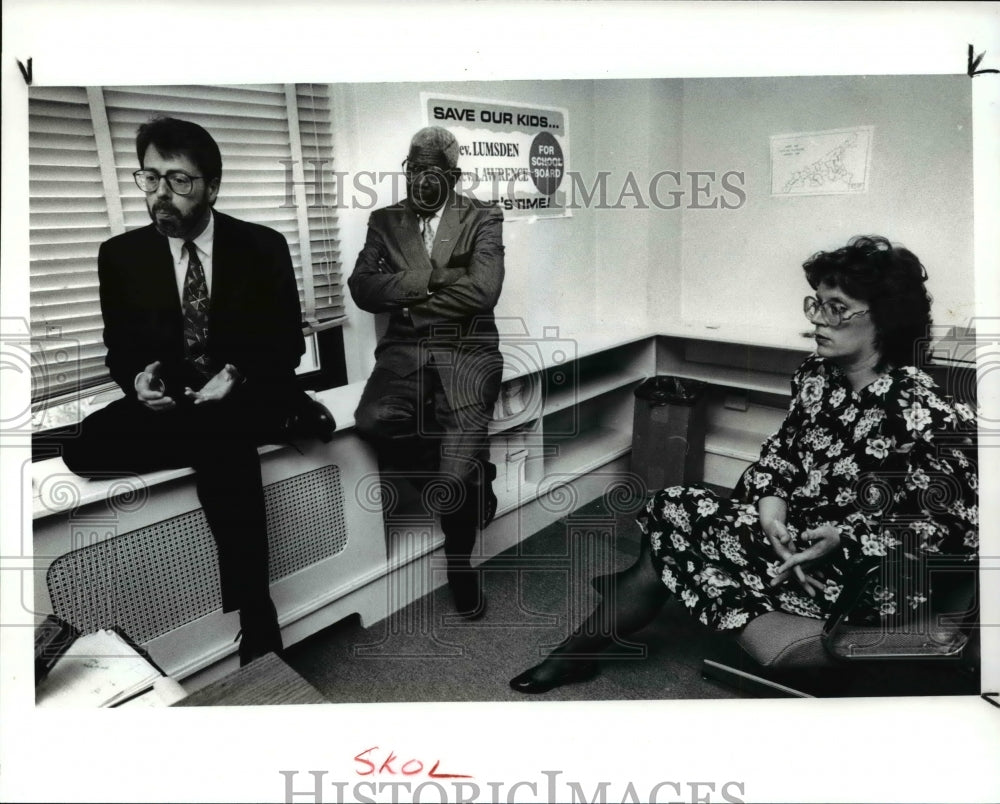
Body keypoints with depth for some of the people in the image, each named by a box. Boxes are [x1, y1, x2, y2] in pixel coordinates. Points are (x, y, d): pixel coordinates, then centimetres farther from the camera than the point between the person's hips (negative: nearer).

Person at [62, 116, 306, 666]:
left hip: (248, 395, -2)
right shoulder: (120, 254, 4)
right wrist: (138, 377, -15)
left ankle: (255, 616, -24)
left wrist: (237, 373, -20)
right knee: (84, 449, -27)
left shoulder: (263, 247, -2)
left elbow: (288, 342, -1)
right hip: (165, 397, 3)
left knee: (222, 441, -37)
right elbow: (118, 348, 8)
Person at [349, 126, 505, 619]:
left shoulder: (483, 219, 8)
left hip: (467, 348, -2)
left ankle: (459, 562, 10)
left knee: (459, 460, -21)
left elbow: (483, 290, -8)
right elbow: (362, 288, 3)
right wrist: (425, 280, -8)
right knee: (374, 420, -30)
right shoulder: (385, 221, 16)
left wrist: (411, 296, -2)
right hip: (405, 348, 3)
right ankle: (471, 479, -1)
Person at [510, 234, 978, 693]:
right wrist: (770, 495, -11)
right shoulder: (815, 376, -2)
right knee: (672, 509, -3)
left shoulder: (925, 415, -24)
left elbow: (959, 525, -19)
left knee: (671, 532, -9)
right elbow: (783, 447, 10)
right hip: (797, 533, 7)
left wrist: (845, 540, -27)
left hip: (865, 581, -7)